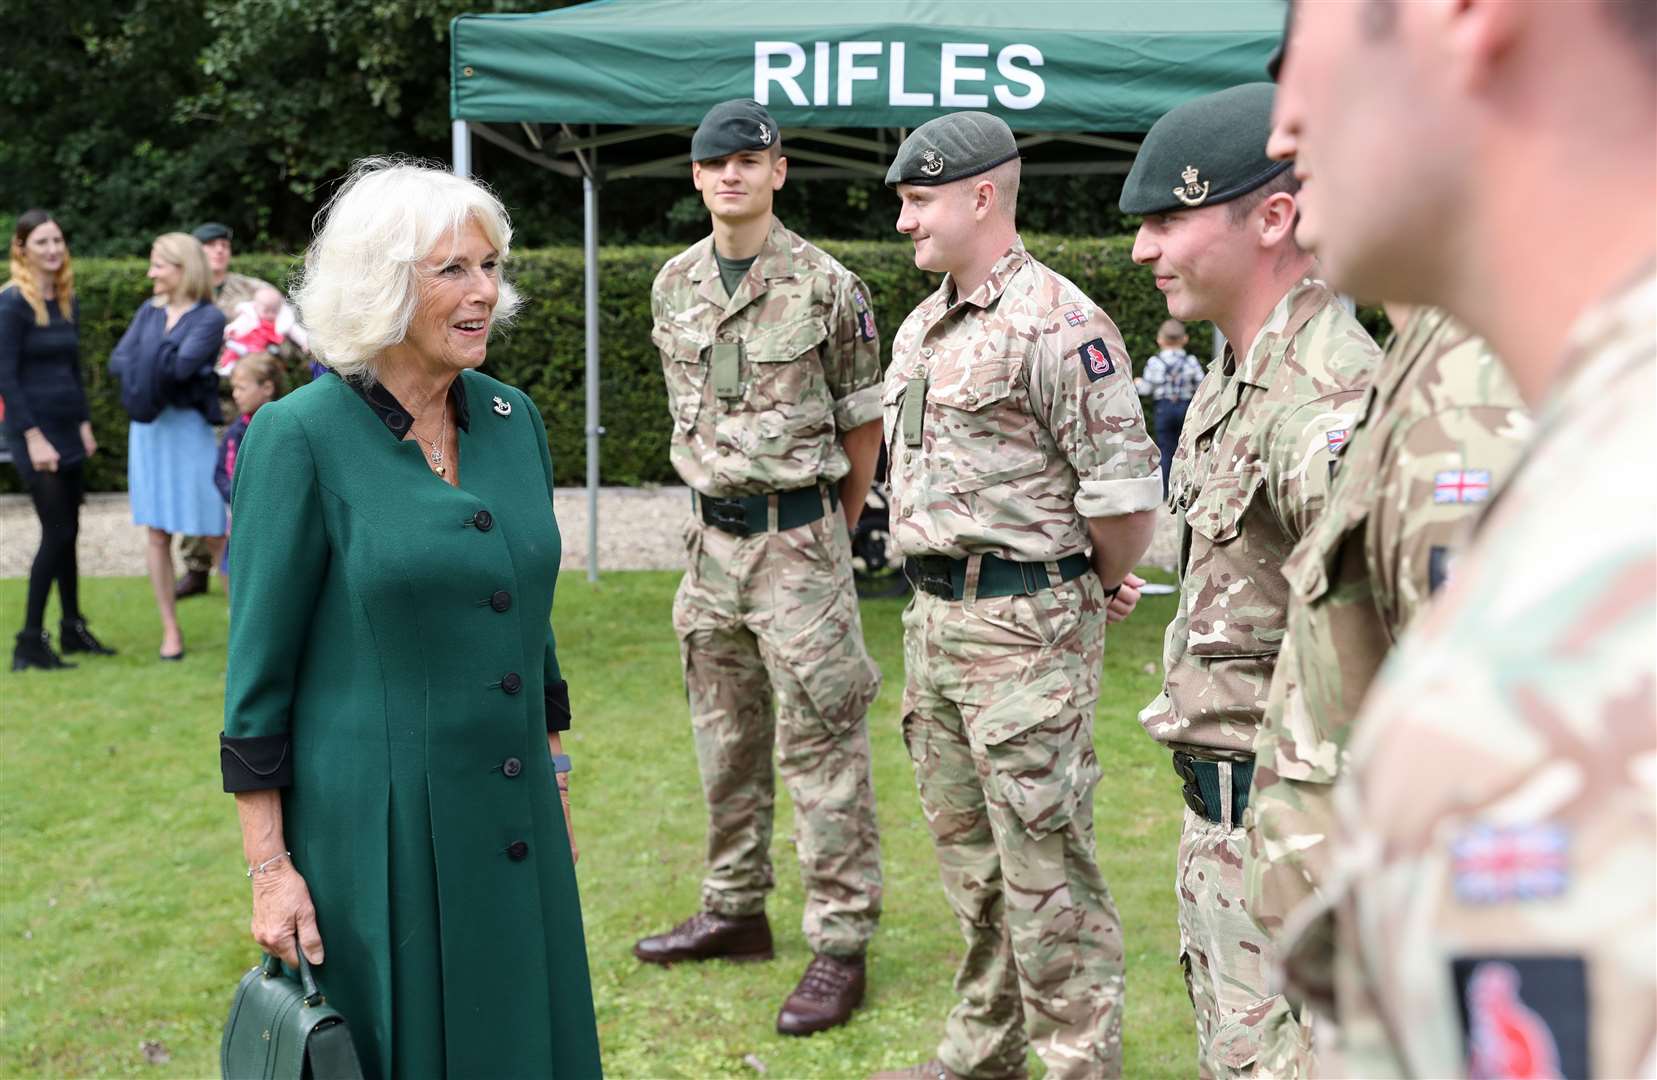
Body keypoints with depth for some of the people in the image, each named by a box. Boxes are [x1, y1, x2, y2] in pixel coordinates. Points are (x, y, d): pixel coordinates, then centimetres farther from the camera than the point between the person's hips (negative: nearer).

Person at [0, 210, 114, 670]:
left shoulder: (68, 302, 11)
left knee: (67, 532, 12)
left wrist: (84, 424, 10)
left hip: (67, 429, 7)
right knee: (57, 532, -9)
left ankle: (72, 628, 23)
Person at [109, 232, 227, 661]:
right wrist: (157, 369, -15)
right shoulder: (149, 311, 10)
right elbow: (117, 361, 1)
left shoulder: (208, 318, -6)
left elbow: (181, 365, -20)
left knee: (215, 533, -2)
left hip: (189, 428, -5)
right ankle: (170, 629, 12)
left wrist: (145, 361, -3)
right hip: (147, 429, 5)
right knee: (158, 533, 6)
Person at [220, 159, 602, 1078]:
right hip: (374, 828, -5)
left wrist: (555, 786, 15)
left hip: (511, 822, 5)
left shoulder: (512, 418, 4)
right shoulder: (300, 437, -12)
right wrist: (268, 867, -11)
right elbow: (258, 667, -9)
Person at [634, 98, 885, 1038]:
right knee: (726, 738, 15)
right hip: (712, 537, 6)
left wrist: (826, 532, 5)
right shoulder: (674, 287, 8)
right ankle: (735, 910, 29)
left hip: (800, 539, -6)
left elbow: (862, 426, -2)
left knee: (820, 747, -3)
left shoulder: (826, 287, -9)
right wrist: (721, 507, 15)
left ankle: (842, 945, 3)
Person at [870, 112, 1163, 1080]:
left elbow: (1123, 491, -17)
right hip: (933, 613, 9)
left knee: (1045, 863, -2)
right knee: (968, 853, 18)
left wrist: (1099, 587, -1)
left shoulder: (1057, 325, -16)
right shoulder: (921, 328, 14)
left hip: (1025, 626, -9)